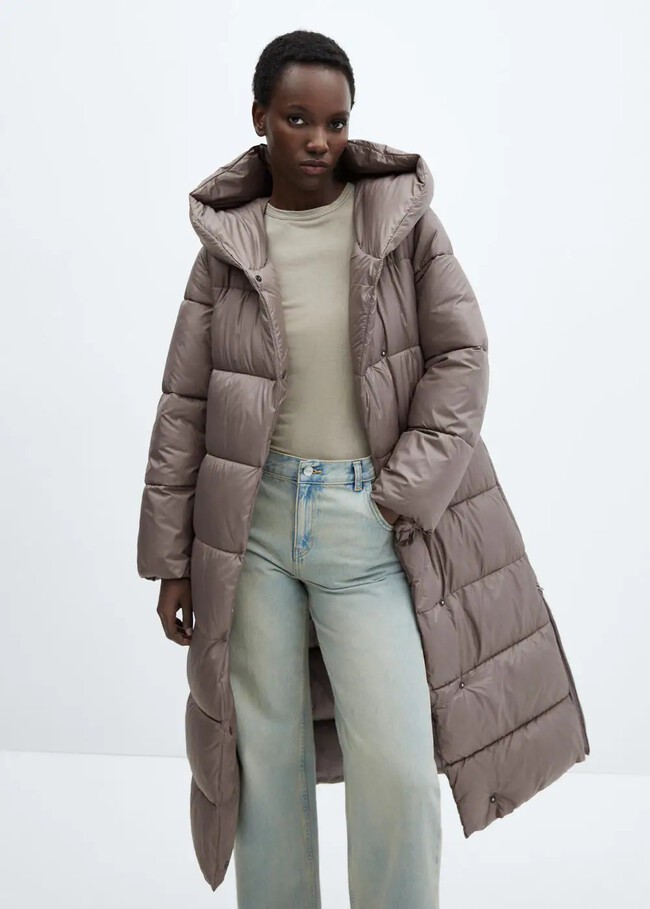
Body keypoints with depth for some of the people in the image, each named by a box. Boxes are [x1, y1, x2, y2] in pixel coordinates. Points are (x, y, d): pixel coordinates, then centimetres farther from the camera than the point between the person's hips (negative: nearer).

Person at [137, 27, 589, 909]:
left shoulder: (404, 217, 1)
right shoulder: (227, 243, 3)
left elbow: (462, 356, 1)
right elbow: (184, 408, 4)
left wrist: (406, 491, -7)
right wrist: (171, 557, 4)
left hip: (370, 526, -1)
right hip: (254, 522, 2)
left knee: (397, 766, -6)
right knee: (267, 762, 10)